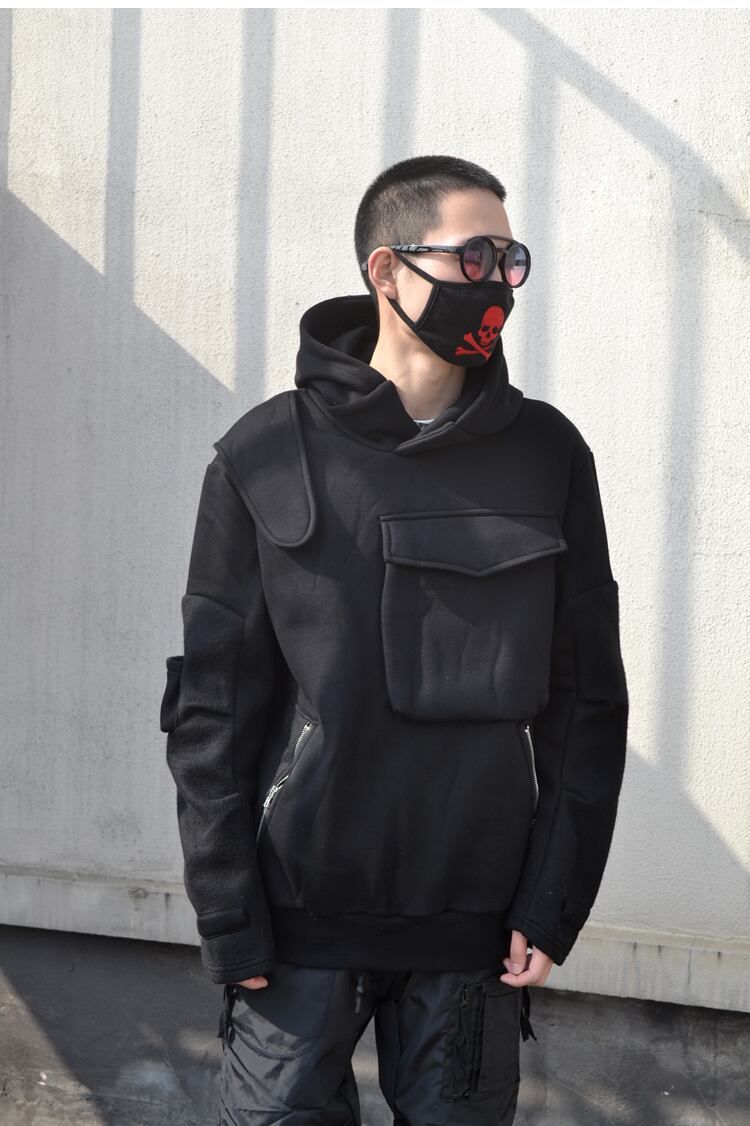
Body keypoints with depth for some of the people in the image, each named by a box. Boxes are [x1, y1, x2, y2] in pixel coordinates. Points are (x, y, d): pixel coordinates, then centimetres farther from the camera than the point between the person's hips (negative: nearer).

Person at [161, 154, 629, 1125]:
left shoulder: (547, 456, 3)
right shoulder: (265, 459, -2)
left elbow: (586, 698, 5)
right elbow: (212, 706, -1)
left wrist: (554, 901, -1)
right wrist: (227, 917, -5)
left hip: (477, 926, 2)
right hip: (301, 916, -1)